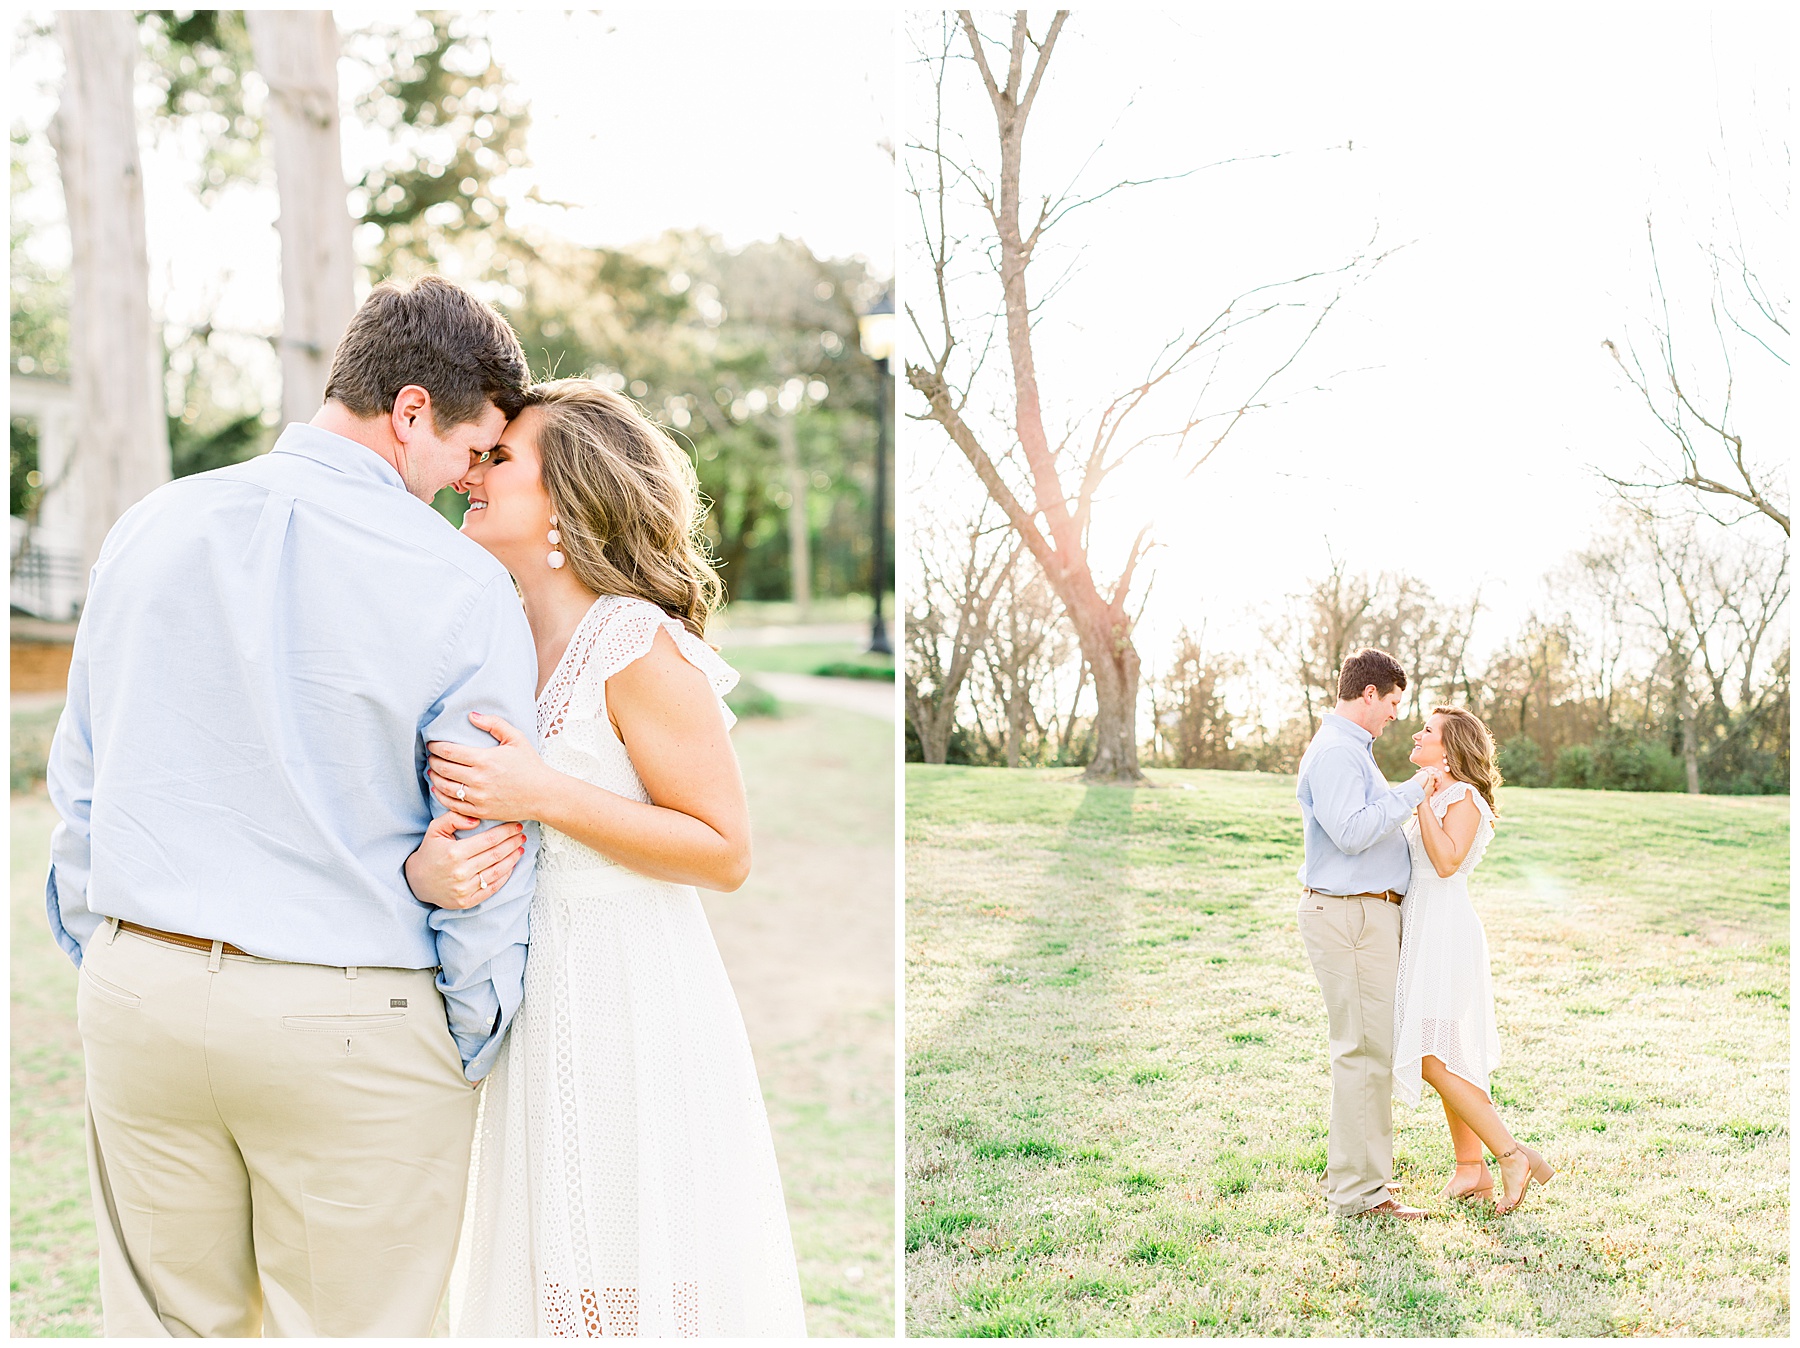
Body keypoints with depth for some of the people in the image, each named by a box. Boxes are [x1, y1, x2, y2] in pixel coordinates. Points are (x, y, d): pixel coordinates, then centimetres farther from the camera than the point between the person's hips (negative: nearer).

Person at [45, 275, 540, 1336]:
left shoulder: (153, 526, 3)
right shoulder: (462, 586, -13)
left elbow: (79, 774, 12)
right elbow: (488, 846, -9)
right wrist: (472, 1044, 6)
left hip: (137, 989, 5)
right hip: (351, 1021, -5)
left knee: (165, 1322, 19)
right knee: (353, 1327, 10)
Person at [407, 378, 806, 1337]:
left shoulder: (639, 645, -14)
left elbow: (726, 852, -14)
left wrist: (545, 795, -21)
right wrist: (430, 868, -6)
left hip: (634, 1010, -7)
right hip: (537, 1012, 7)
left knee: (631, 1288, 2)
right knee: (548, 1275, 15)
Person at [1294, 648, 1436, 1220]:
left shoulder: (1349, 749, 20)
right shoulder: (1335, 752, -15)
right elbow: (1352, 832, -26)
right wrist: (1412, 790, -20)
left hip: (1366, 911, 11)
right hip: (1351, 915, -11)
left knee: (1366, 1046, 15)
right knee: (1366, 1050, -9)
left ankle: (1352, 1172, 23)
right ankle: (1359, 1190, -5)